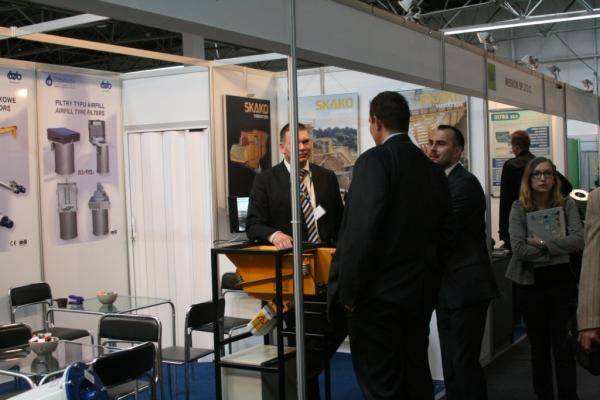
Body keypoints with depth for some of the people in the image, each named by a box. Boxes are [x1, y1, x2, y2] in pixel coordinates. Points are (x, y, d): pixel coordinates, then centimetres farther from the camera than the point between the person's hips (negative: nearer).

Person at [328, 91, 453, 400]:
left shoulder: (374, 160, -12)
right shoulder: (432, 169, 9)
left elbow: (361, 231, -20)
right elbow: (443, 231, 12)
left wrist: (348, 291, -13)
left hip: (379, 293, -7)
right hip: (420, 293, 8)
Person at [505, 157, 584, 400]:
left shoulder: (566, 205, 0)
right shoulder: (519, 209, -3)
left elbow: (578, 241, -12)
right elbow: (519, 248, -14)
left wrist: (543, 243, -17)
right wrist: (559, 250, -12)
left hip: (563, 282, 0)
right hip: (531, 285, 0)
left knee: (563, 347, 0)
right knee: (539, 346, 13)